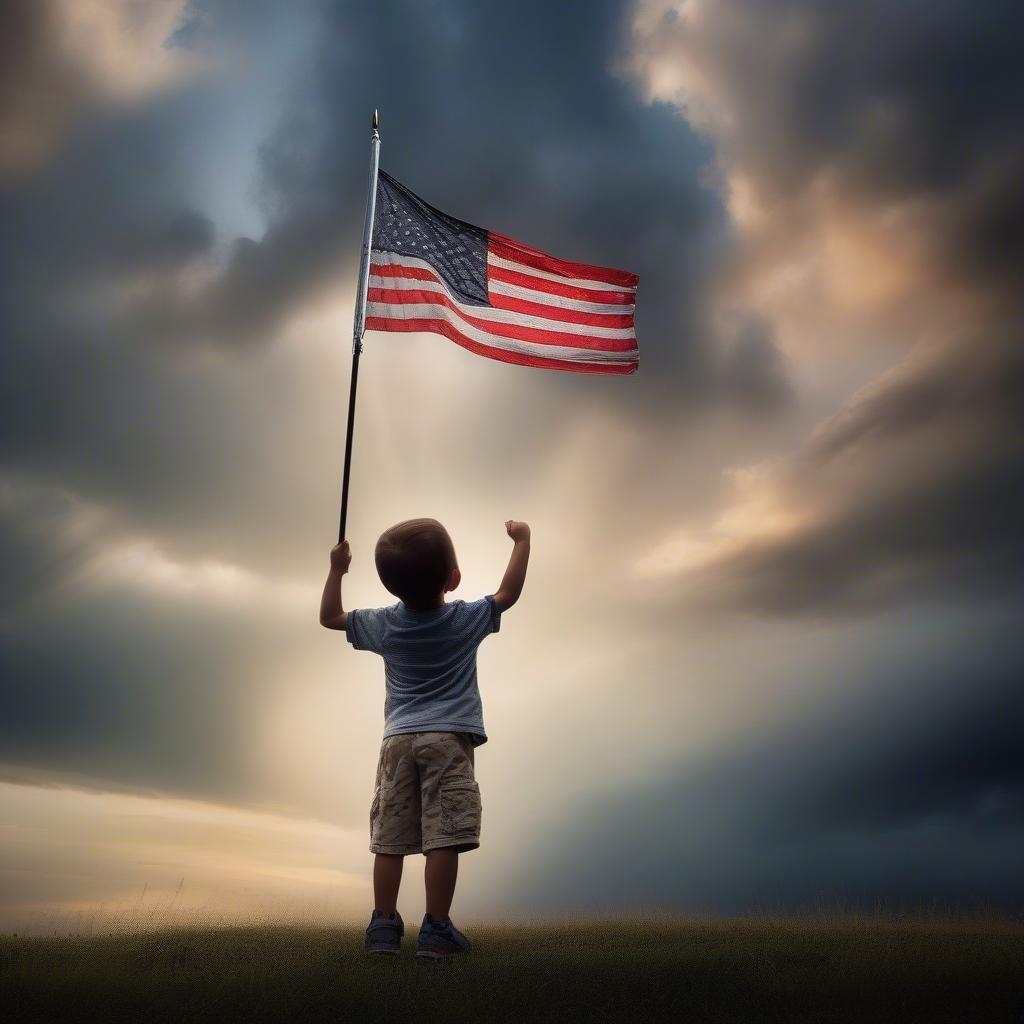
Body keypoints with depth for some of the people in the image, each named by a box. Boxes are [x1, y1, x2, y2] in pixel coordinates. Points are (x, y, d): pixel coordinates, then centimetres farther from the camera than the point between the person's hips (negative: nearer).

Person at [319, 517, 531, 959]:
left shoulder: (383, 624, 5)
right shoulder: (465, 620, -3)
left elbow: (329, 617, 16)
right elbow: (507, 594, 6)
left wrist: (337, 569, 25)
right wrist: (521, 541, 13)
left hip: (398, 738, 4)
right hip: (449, 739, -3)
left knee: (389, 838, 7)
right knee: (443, 838, -4)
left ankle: (384, 925, 14)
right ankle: (436, 930, -3)